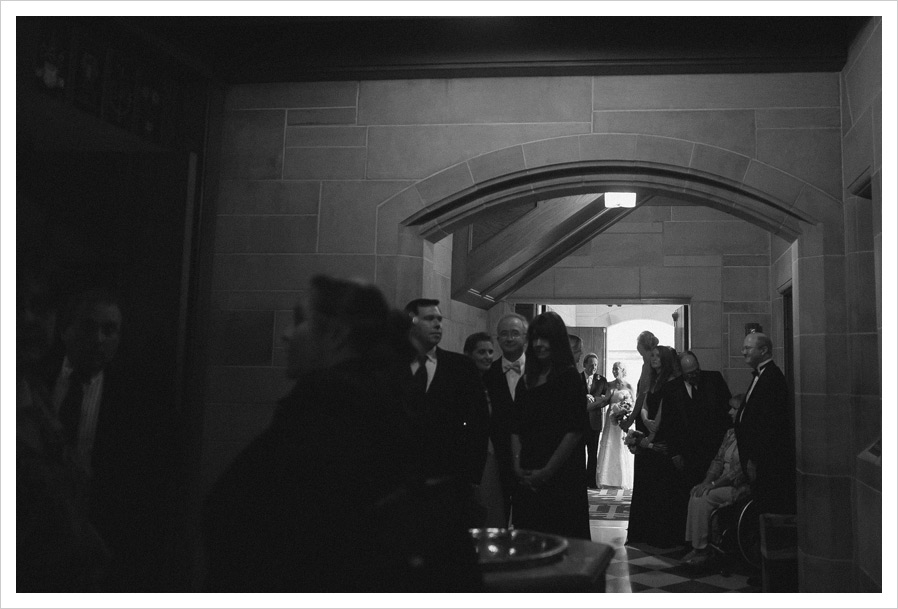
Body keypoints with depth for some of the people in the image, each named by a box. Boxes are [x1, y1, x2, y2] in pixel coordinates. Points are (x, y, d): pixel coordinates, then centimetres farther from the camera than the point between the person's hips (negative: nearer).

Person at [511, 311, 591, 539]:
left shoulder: (569, 376, -4)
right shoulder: (527, 380, 13)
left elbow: (575, 430, -10)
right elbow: (517, 428, 11)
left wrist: (547, 471, -13)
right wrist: (517, 466, -3)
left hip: (561, 477, -5)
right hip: (528, 480, 5)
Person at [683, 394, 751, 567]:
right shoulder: (730, 434, 15)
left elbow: (741, 469, -19)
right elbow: (718, 460, 15)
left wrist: (714, 484, -19)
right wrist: (707, 482, -2)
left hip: (741, 487, -8)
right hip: (724, 484, 8)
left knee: (704, 498, -23)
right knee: (697, 494, -15)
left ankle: (701, 550, -13)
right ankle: (697, 547, -12)